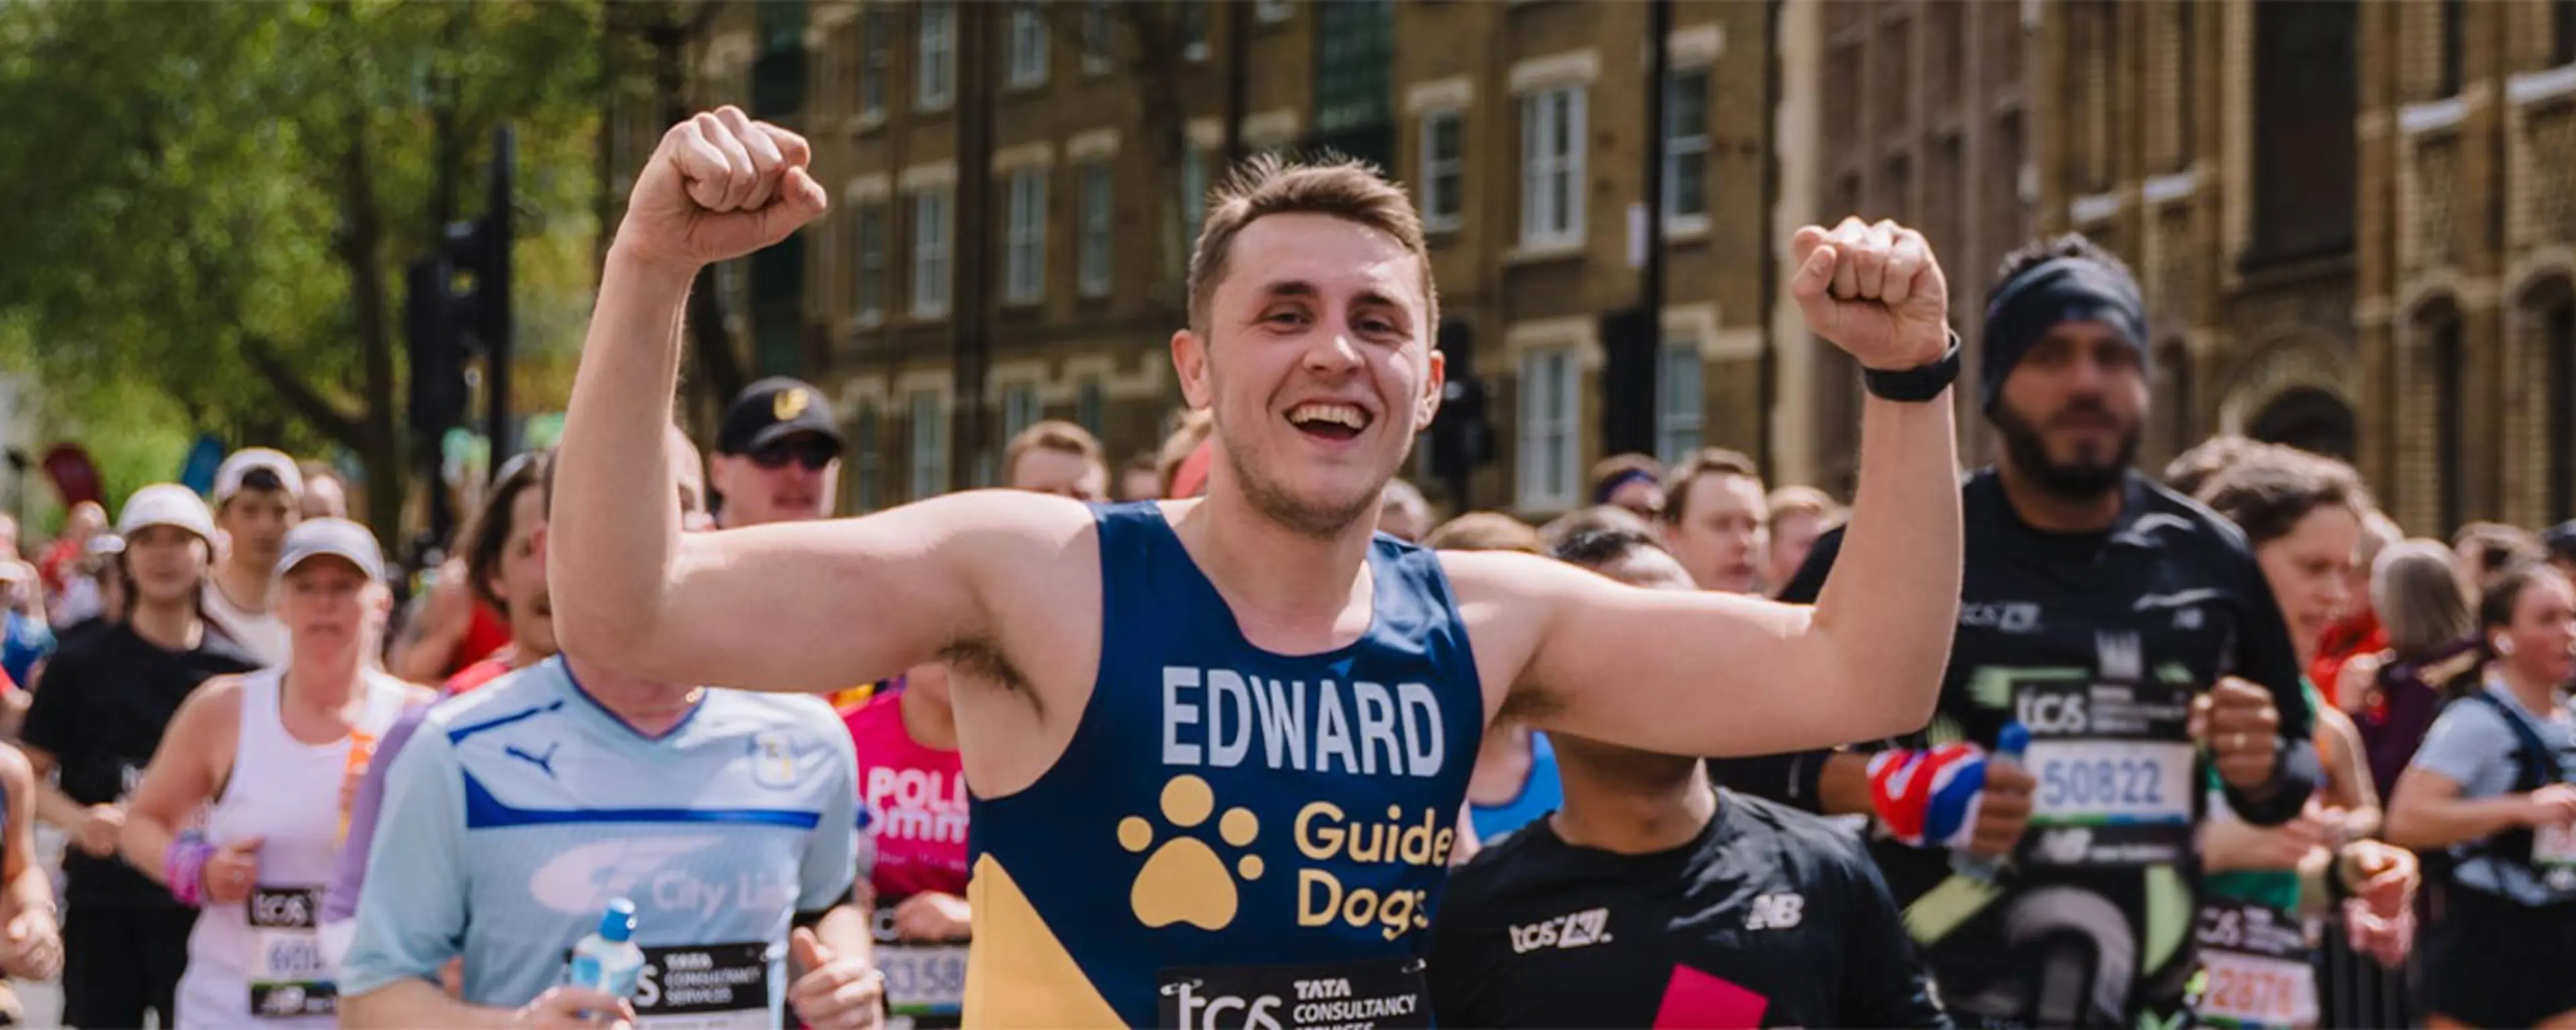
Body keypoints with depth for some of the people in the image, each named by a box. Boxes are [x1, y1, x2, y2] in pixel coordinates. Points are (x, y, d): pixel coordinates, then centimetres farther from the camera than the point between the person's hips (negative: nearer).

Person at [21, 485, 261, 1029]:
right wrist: (79, 821, -16)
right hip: (102, 905, 0)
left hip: (204, 905, 0)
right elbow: (29, 775, 3)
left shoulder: (239, 672, 5)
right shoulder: (82, 663, 3)